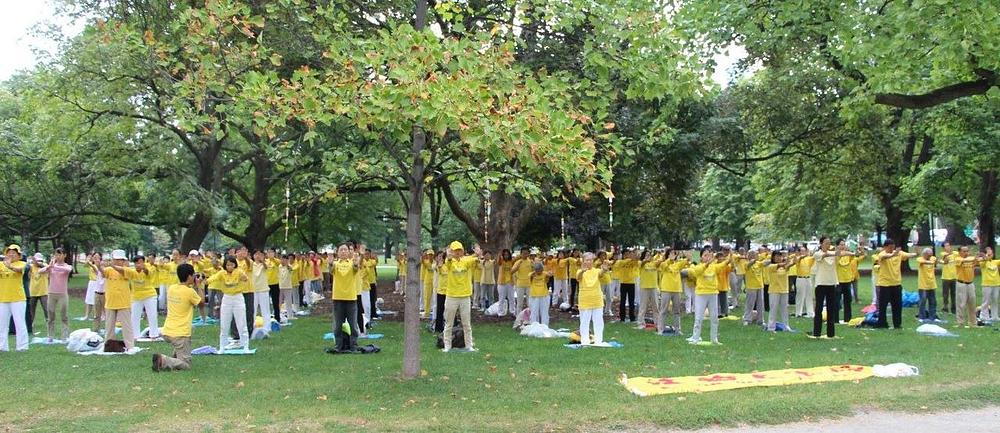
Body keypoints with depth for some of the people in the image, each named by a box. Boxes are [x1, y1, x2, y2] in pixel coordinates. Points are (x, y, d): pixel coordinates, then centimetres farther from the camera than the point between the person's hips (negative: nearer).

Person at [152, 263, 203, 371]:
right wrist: (198, 286, 12)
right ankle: (163, 361, -21)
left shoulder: (171, 288, 5)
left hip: (167, 331, 8)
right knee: (186, 365, -1)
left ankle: (174, 359, 22)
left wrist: (192, 286, 21)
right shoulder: (190, 291, -15)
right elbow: (201, 301, 3)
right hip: (180, 334, -8)